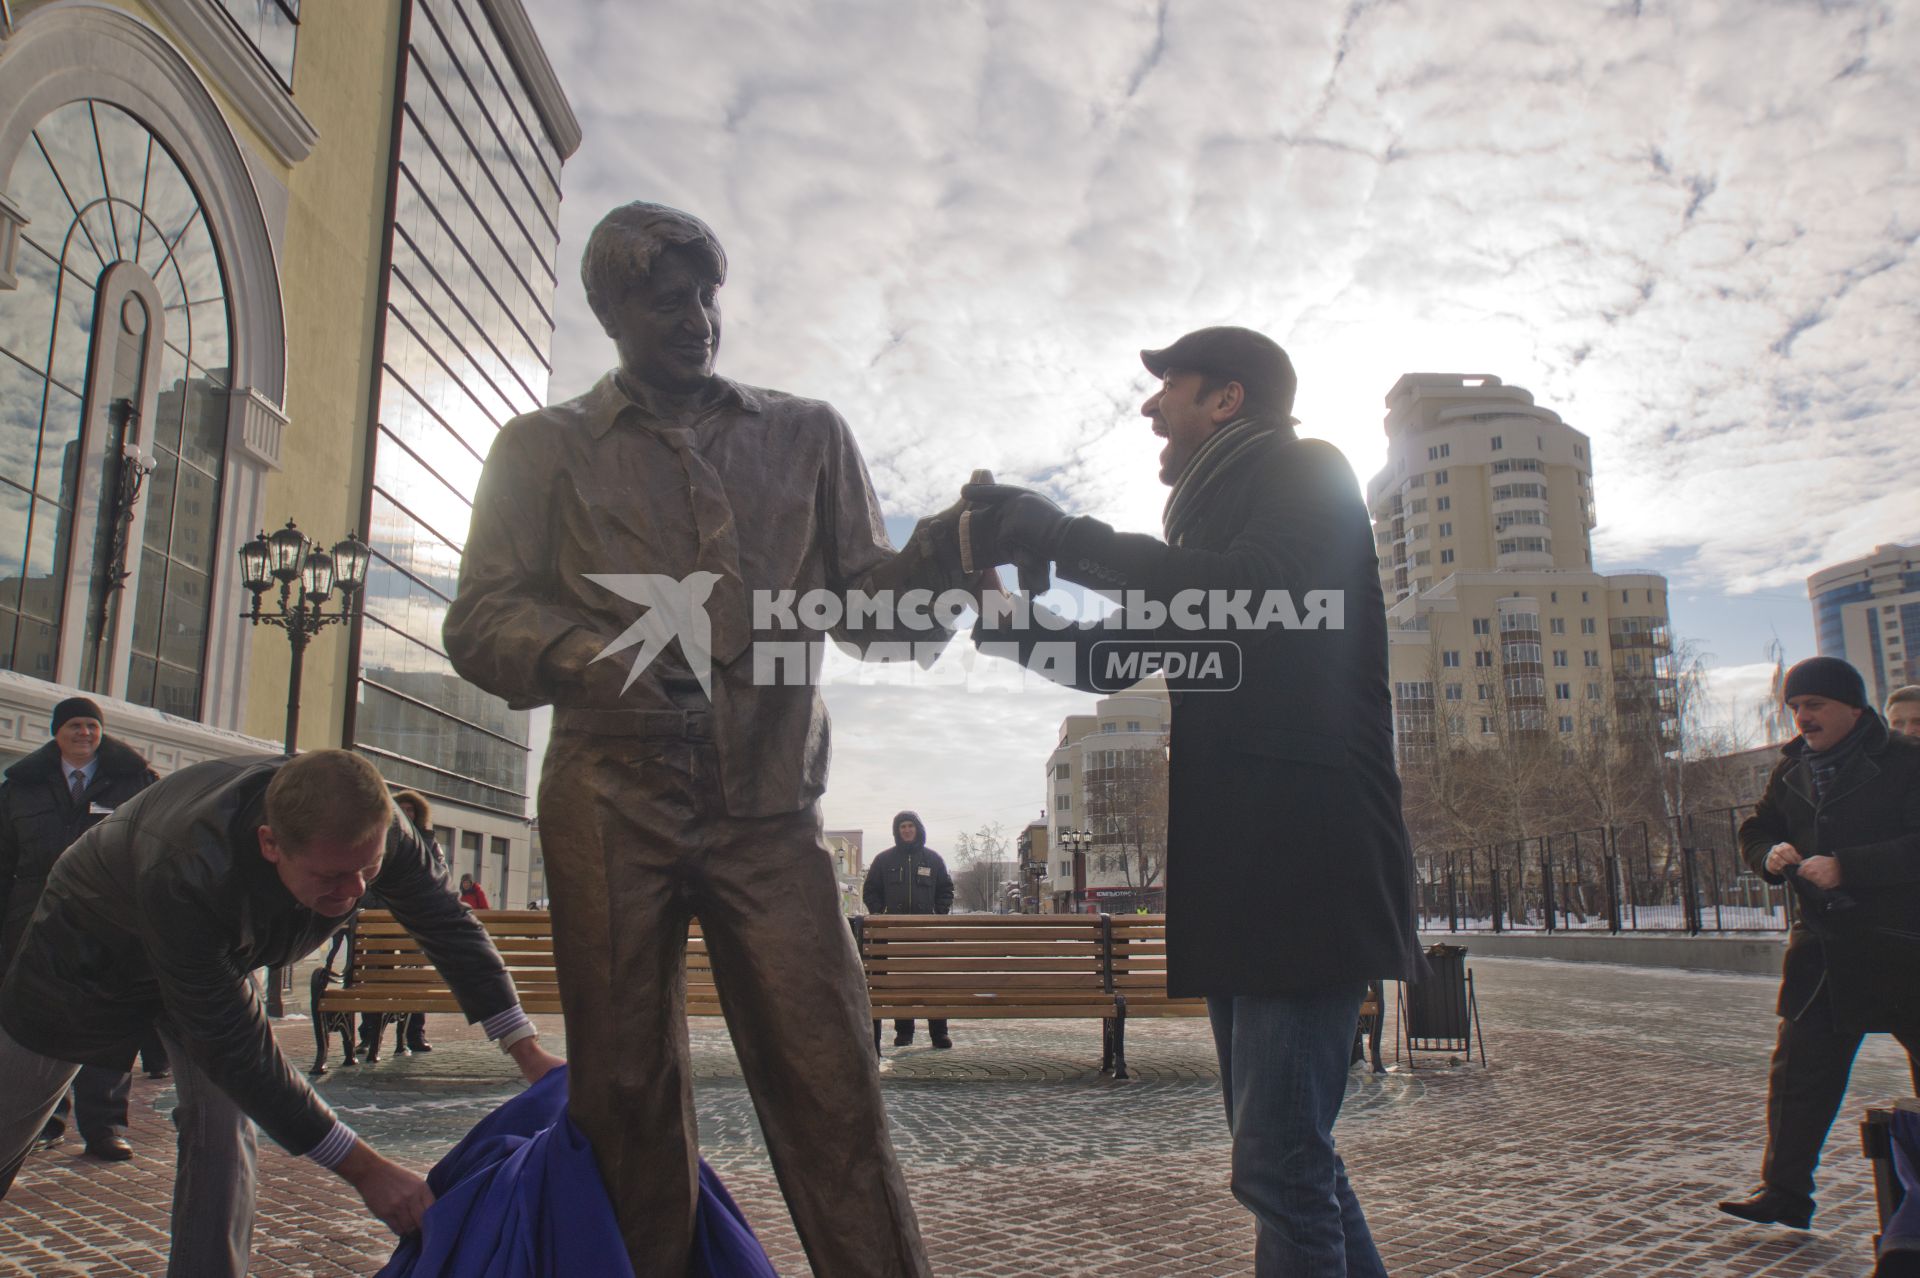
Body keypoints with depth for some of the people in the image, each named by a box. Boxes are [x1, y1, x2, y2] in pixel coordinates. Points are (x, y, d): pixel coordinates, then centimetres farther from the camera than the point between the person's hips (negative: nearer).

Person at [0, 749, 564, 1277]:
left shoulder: (371, 827, -33)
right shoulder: (184, 874, -47)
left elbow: (449, 922, -18)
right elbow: (235, 1048, -41)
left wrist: (528, 1051, -21)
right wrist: (363, 1170, -39)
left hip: (218, 956, 4)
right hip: (93, 947, -3)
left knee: (224, 1127, -10)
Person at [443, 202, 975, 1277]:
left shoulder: (807, 436, 15)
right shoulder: (545, 448, 12)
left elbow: (870, 597, 9)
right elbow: (483, 618, 2)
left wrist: (949, 547, -13)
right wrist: (595, 661, -18)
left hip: (768, 813, 0)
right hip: (612, 809, 0)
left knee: (834, 1088, -5)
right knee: (628, 1092, 7)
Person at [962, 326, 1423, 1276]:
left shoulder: (1304, 473, -1)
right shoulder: (1216, 512, 24)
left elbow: (1259, 593, -21)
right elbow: (1143, 662, 29)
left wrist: (1061, 537, -15)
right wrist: (1013, 625, 20)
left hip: (1303, 865, -9)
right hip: (1235, 874, 9)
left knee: (1280, 1162, -12)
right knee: (1285, 1156, 14)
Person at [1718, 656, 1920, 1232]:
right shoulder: (1792, 769, 10)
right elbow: (1755, 830, 17)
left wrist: (1845, 866, -25)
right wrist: (1770, 853, -5)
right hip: (1823, 947, 5)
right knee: (1798, 1069, 5)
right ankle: (1784, 1191, 12)